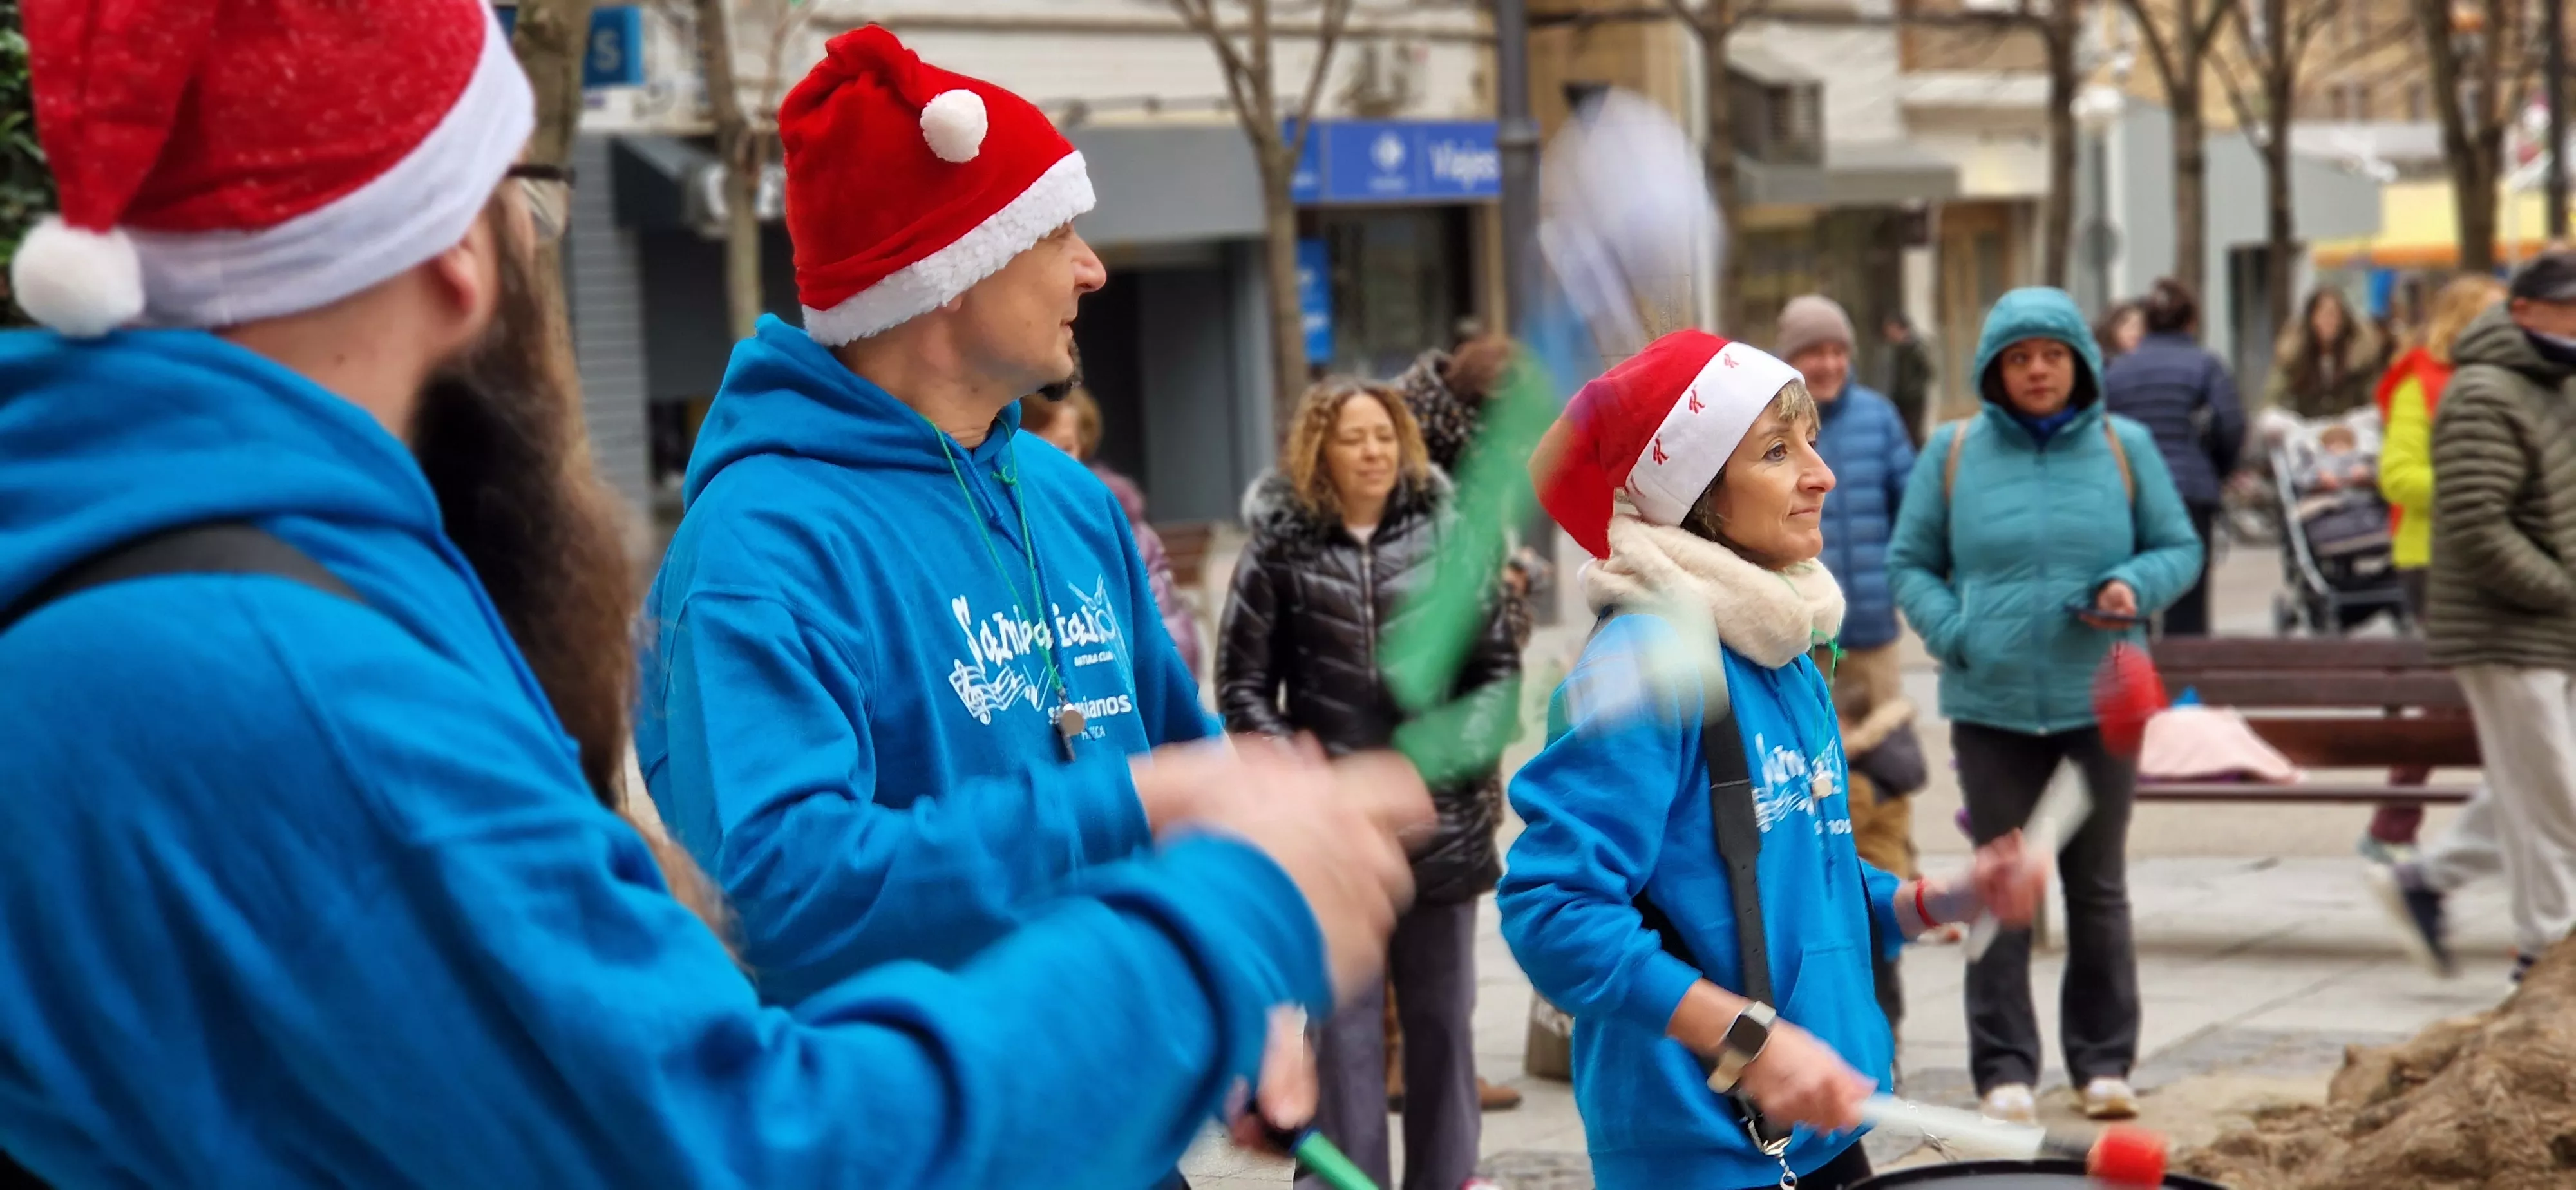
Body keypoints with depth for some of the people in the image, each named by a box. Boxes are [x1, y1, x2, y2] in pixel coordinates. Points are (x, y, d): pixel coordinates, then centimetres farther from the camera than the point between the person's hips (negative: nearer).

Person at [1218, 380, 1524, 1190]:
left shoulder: (1442, 539, 4)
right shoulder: (1279, 553, -1)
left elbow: (1498, 665, 8)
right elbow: (1242, 688, 1)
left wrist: (1471, 746, -9)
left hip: (1442, 818, 2)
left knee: (1442, 1016, 12)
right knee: (1345, 1022, 0)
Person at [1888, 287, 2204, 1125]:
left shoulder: (2124, 447, 4)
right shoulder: (1953, 452, 2)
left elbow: (2179, 547, 10)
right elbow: (1910, 564, 7)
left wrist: (2135, 584, -12)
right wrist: (1953, 632, -10)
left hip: (2099, 702, 1)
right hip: (1991, 706, -1)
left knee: (2098, 887, 10)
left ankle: (2105, 1062, 19)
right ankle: (2005, 1069, 9)